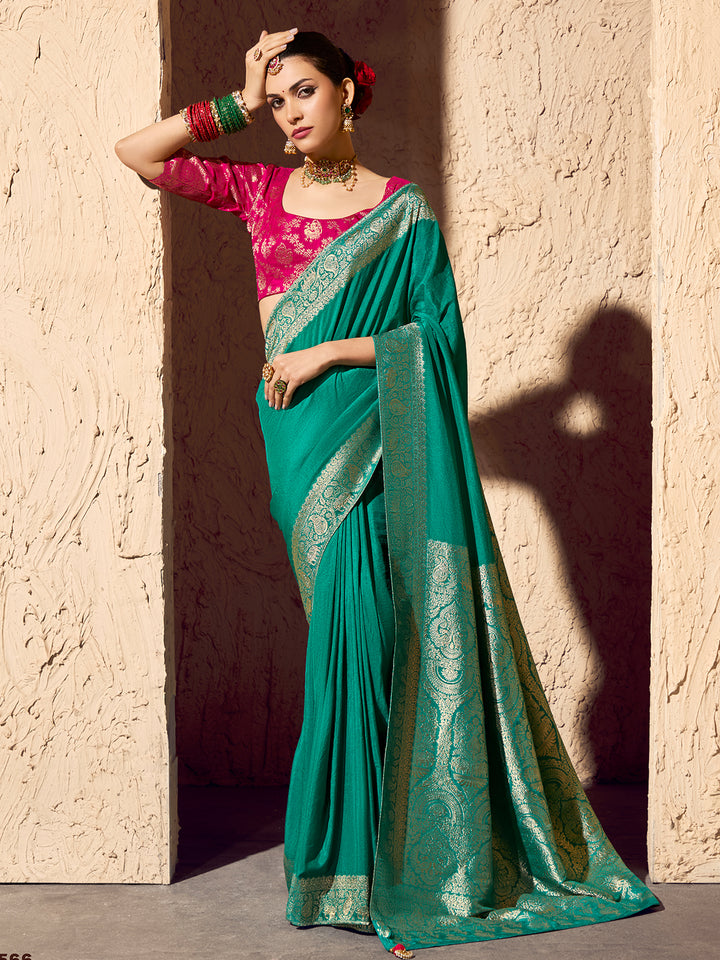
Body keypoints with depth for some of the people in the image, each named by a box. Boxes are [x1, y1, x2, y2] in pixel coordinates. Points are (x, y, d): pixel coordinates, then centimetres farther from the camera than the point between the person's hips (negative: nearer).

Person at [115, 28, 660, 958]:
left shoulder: (402, 207, 2)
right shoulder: (261, 191, 12)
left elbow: (441, 331, -4)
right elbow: (136, 152, 11)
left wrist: (330, 351, -11)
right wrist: (238, 104, 6)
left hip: (371, 438, -3)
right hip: (298, 434, 3)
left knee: (355, 624, -11)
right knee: (354, 631, 5)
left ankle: (348, 864, 1)